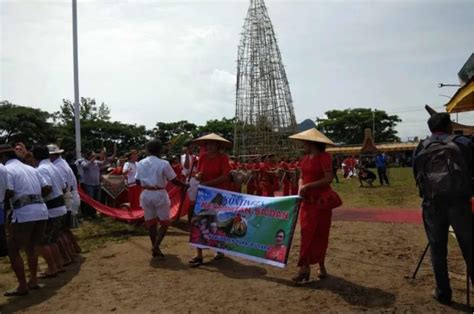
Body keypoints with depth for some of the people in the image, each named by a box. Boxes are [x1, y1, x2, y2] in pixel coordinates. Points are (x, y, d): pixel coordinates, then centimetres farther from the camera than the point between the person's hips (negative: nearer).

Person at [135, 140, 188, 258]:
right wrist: (185, 185, 8)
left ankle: (154, 248, 19)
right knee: (165, 222, 8)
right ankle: (156, 246, -5)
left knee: (150, 222, 14)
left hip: (146, 194, 5)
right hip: (159, 194, -4)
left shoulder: (141, 163, 1)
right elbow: (174, 180, -9)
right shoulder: (164, 163, -12)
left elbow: (137, 181, 7)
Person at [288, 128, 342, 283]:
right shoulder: (305, 158, 11)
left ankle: (320, 266, 20)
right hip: (307, 200, 6)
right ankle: (305, 267, 5)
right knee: (307, 233, 2)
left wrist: (309, 186, -22)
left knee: (320, 234, 5)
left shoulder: (324, 157, -11)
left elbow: (329, 178, -19)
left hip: (321, 200, -6)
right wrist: (300, 189, -5)